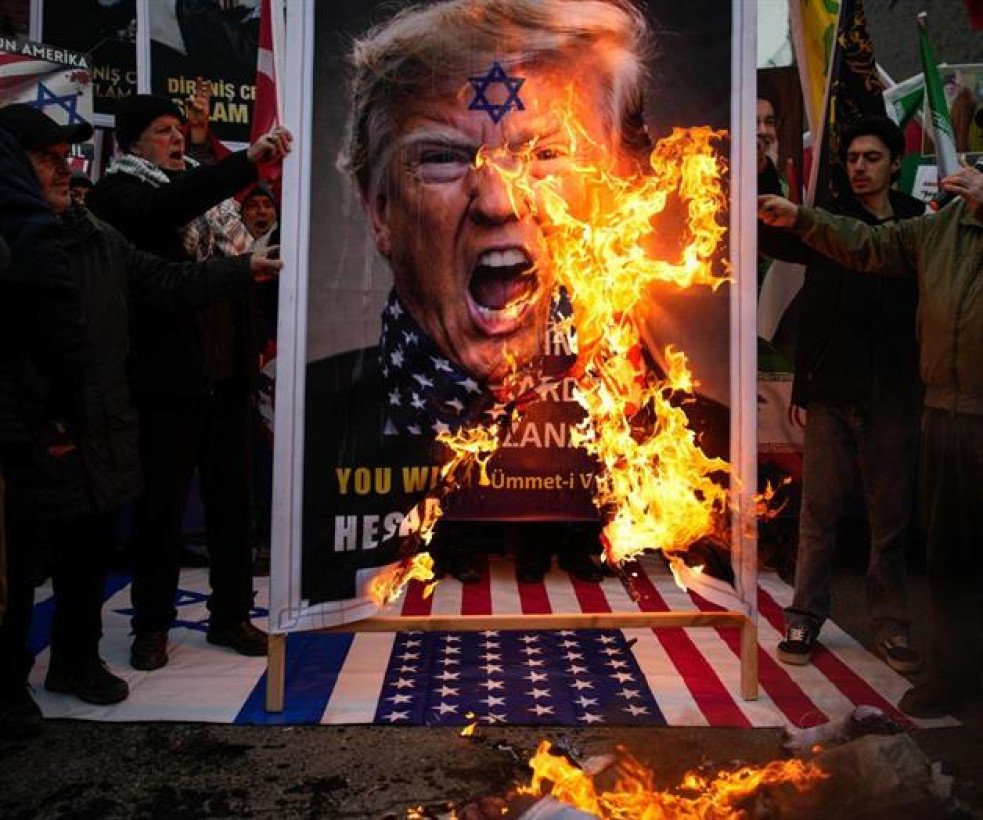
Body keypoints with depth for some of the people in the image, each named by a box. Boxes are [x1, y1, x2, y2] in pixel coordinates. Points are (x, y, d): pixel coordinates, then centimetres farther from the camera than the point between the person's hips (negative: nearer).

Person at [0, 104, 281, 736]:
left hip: (99, 442, 6)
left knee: (88, 559, 18)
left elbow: (164, 282, 12)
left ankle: (78, 660, 37)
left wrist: (243, 271, 5)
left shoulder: (96, 237, 9)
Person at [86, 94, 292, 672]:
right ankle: (152, 625, 21)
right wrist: (250, 159, -30)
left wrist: (256, 339, 8)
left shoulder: (205, 192, 17)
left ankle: (232, 615, 24)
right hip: (167, 379, -5)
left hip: (227, 376, 6)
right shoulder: (119, 194, -1)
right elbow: (169, 205, -24)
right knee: (162, 505, 4)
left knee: (233, 499, 10)